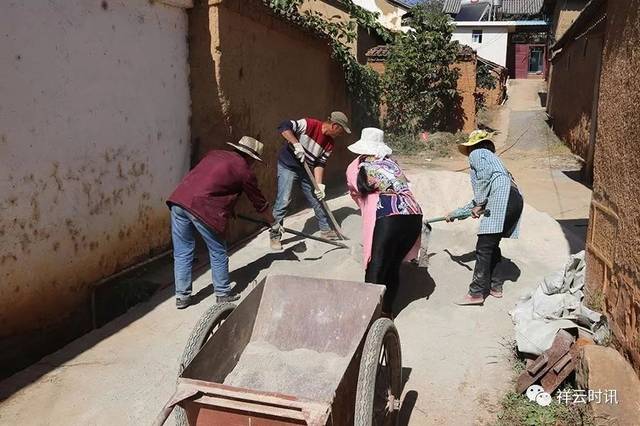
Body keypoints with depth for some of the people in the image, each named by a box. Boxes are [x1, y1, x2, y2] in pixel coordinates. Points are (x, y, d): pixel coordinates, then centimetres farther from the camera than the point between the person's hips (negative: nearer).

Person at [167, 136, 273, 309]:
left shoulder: (215, 154, 23)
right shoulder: (245, 171, 7)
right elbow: (260, 202, 18)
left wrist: (228, 209, 43)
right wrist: (273, 222, 35)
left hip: (178, 199, 6)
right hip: (203, 208, -6)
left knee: (182, 253, 15)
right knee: (218, 253, 13)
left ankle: (182, 296, 23)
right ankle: (222, 294, 24)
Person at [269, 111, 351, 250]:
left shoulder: (330, 144, -3)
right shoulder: (309, 124, -23)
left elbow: (319, 164, -2)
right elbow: (284, 126, -29)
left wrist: (319, 185, -11)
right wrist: (296, 144, -35)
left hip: (306, 170, 7)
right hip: (288, 166, -7)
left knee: (318, 198, 12)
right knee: (283, 201, -12)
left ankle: (325, 229, 29)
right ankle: (275, 235, 2)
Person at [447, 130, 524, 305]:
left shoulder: (476, 154, 12)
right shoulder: (491, 156, 37)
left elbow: (485, 174, -12)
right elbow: (481, 196, 38)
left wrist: (479, 204, -9)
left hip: (501, 198, -9)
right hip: (515, 200, 9)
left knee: (484, 247, -8)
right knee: (492, 245, 18)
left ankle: (476, 293, -8)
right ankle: (494, 285, 23)